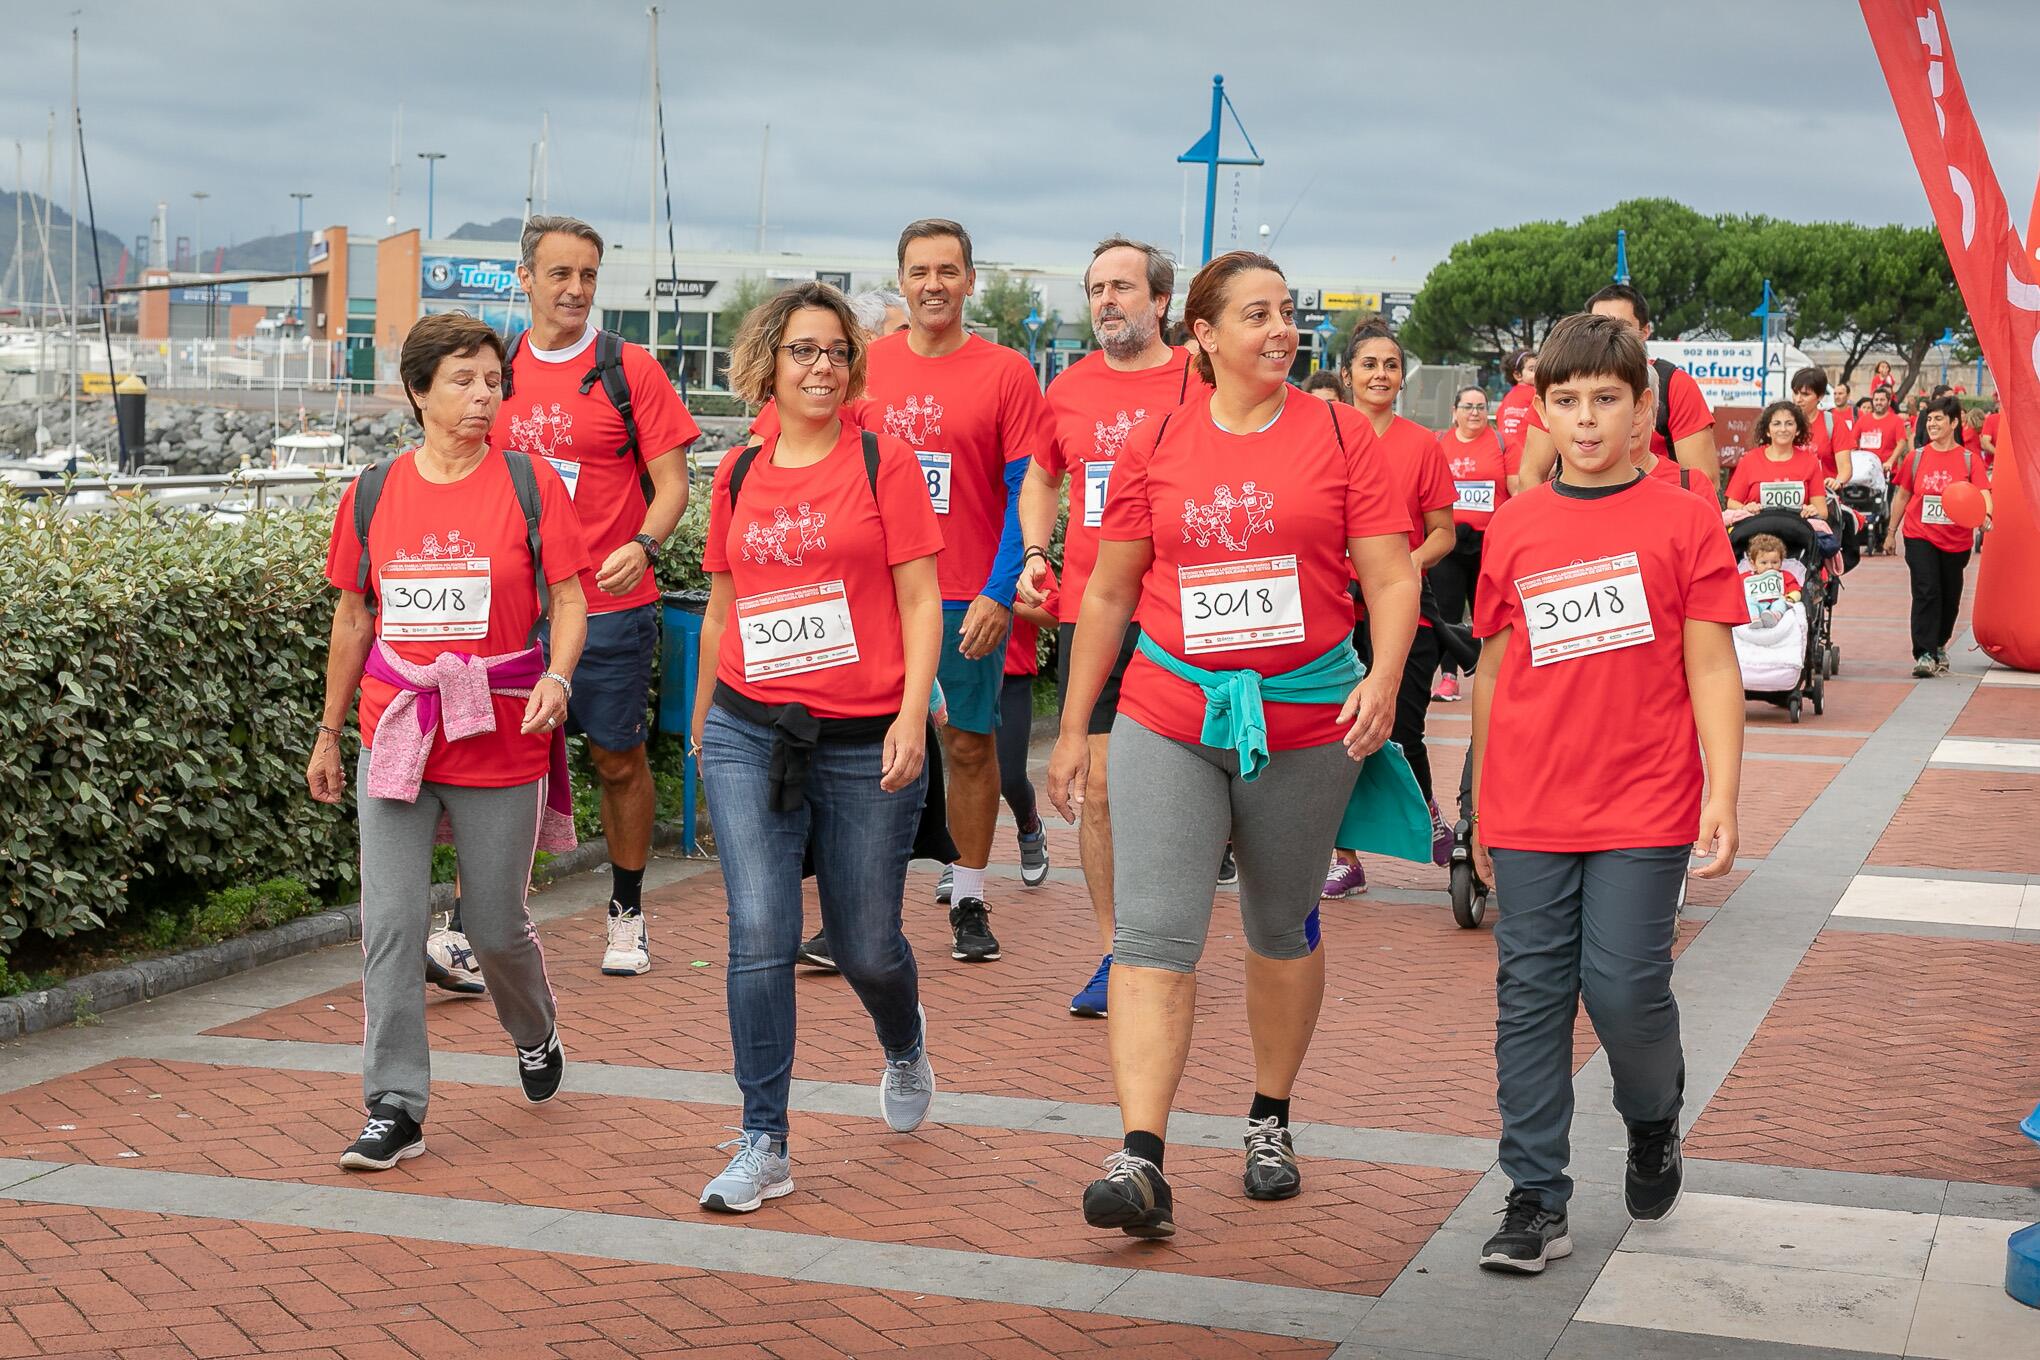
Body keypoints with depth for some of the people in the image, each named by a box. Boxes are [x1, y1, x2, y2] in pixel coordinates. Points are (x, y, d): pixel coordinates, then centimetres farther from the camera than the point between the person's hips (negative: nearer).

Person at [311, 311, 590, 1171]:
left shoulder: (529, 483, -2)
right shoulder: (372, 494, 5)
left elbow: (568, 600, -2)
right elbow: (352, 620, 13)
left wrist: (557, 676, -22)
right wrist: (329, 734, 16)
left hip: (502, 741, -2)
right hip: (394, 739, 2)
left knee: (497, 928, 9)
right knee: (390, 922, -4)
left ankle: (535, 1034, 40)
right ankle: (395, 1108, 3)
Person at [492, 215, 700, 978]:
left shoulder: (629, 369, -1)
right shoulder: (496, 372, 9)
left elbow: (670, 483, -3)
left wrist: (643, 545, -21)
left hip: (611, 605, -2)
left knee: (619, 759, 7)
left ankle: (627, 914, 22)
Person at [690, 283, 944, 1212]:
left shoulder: (885, 463, -1)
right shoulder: (738, 476, 9)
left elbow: (920, 603, -4)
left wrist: (913, 714, -14)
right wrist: (701, 718, 25)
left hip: (864, 744, -2)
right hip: (750, 734, 2)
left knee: (865, 947, 8)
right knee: (760, 935, -8)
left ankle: (905, 1043, 43)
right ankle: (764, 1146, 2)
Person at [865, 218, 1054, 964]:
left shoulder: (1006, 372, -1)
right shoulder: (865, 366, 6)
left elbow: (1025, 492, -3)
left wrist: (999, 592, -12)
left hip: (968, 599, -2)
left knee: (970, 745, 5)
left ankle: (969, 902, 15)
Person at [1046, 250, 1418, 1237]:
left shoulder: (1337, 433, 1)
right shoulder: (1156, 444, 4)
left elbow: (1393, 577, -2)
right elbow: (1107, 594, 10)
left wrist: (1384, 677, -21)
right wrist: (1074, 730, 9)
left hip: (1305, 720, 0)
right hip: (1169, 714, 0)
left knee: (1282, 931, 15)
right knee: (1153, 935, -11)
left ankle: (1269, 1122, 33)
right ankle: (1140, 1163, -14)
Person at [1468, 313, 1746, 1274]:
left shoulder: (1683, 522, 0)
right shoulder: (1513, 528, 7)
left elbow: (1712, 671, -1)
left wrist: (1722, 798, -9)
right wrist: (1479, 808, 15)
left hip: (1644, 807, -2)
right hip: (1529, 811, 3)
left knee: (1626, 986, -4)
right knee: (1531, 994, 3)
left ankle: (1654, 1123, 29)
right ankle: (1535, 1198, 10)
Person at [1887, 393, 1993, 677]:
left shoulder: (1969, 460, -2)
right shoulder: (1915, 458, 2)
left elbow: (1983, 494, -10)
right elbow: (1901, 496, 10)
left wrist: (1984, 515, -32)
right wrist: (1891, 533, 13)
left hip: (1956, 540, 1)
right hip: (1920, 538, -1)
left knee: (1950, 598, 13)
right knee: (1926, 592, -14)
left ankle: (1939, 646, 35)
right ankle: (1925, 654, -15)